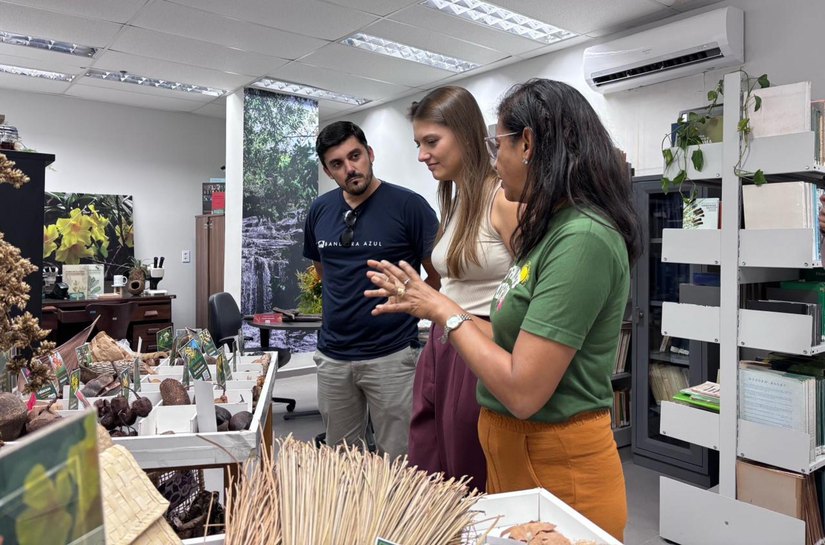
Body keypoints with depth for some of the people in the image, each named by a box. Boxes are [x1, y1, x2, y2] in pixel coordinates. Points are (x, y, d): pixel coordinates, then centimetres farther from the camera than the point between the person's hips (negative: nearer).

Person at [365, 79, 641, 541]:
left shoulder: (583, 238, -24)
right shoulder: (555, 230, 5)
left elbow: (522, 391, -26)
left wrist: (447, 312, -14)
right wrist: (428, 304, 10)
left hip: (558, 472, -8)